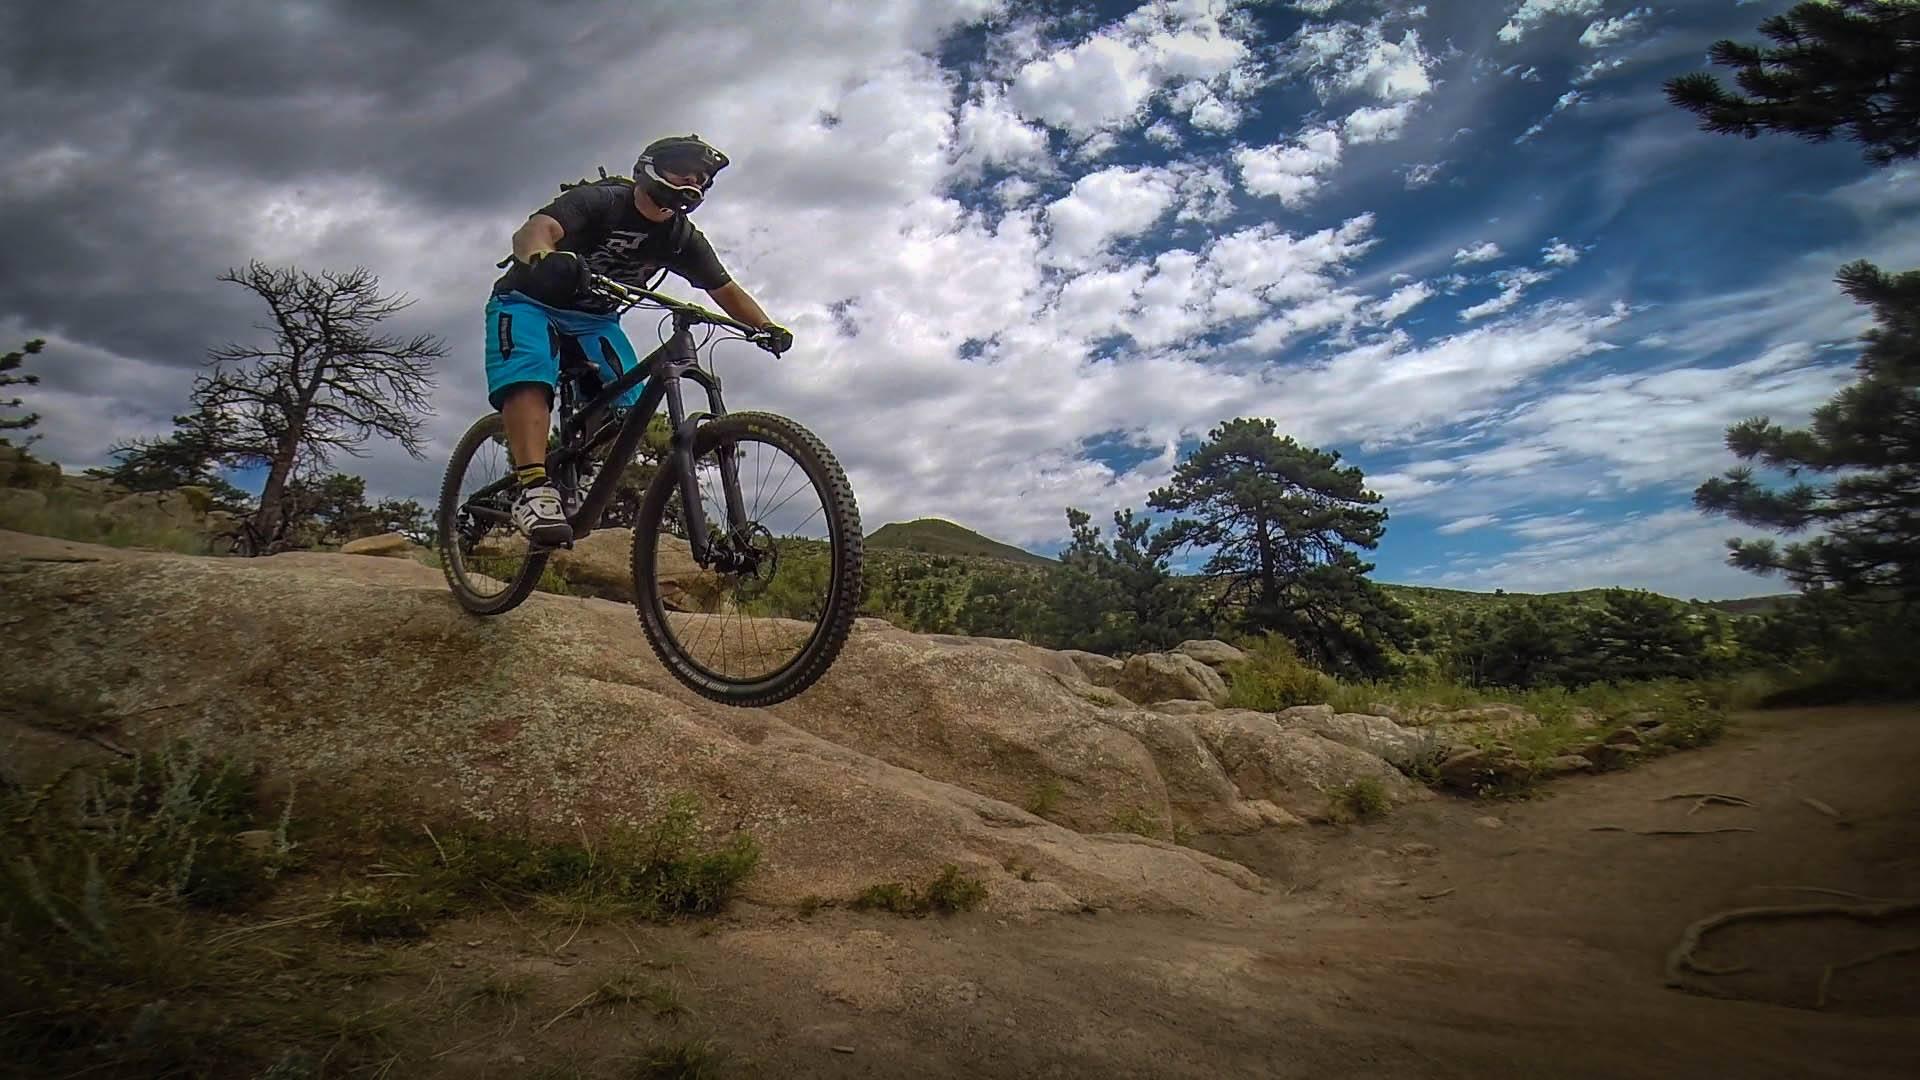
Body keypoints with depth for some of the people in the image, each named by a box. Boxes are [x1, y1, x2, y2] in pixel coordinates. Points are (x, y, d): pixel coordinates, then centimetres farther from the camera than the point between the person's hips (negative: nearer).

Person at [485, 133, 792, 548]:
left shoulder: (681, 237, -6)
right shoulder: (599, 201, -22)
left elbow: (725, 288, 0)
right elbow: (534, 231, -37)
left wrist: (766, 326, -17)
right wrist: (543, 258, -62)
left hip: (593, 318, 5)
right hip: (531, 299, -5)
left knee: (629, 405, -16)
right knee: (530, 374, -33)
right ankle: (534, 487, -44)